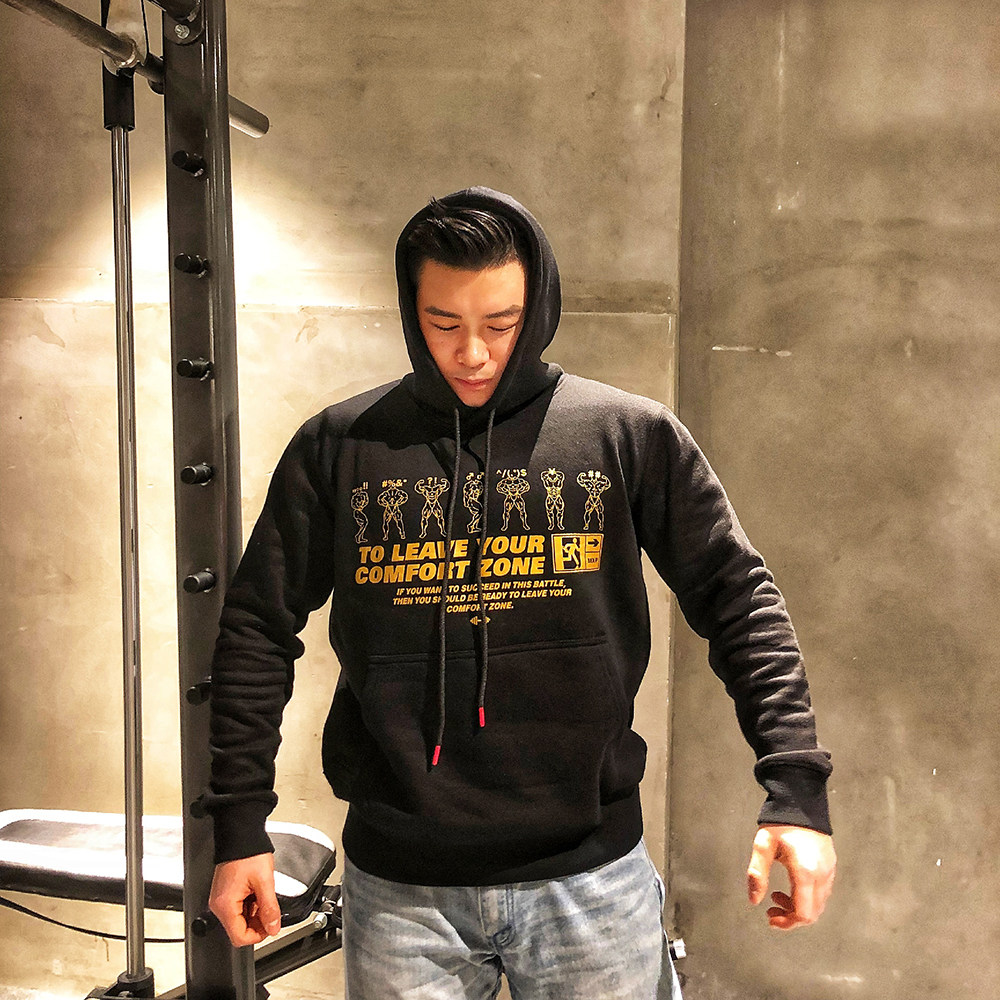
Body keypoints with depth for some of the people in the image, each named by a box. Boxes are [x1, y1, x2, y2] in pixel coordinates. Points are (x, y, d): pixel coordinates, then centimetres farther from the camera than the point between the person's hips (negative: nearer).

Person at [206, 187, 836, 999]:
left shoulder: (632, 436, -2)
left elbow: (739, 599, -1)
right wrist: (241, 825, 2)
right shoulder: (337, 447, 0)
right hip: (400, 886, 1)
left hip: (590, 874, 0)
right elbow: (259, 630, 5)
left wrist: (797, 791, -11)